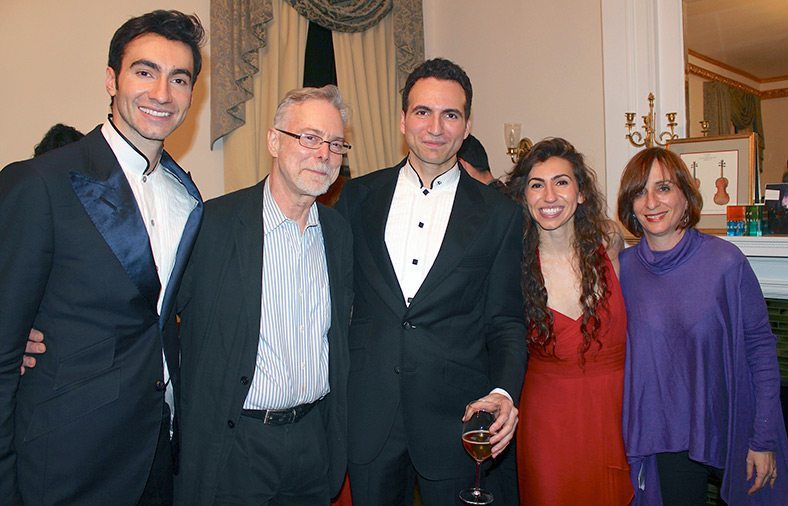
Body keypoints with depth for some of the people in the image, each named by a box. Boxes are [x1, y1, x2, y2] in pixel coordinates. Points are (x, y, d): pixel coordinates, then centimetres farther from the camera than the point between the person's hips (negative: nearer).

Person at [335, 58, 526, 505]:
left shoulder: (499, 214, 0)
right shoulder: (358, 197, 3)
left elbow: (506, 322, 1)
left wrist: (504, 392, -16)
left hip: (457, 419, -1)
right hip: (368, 415, 2)